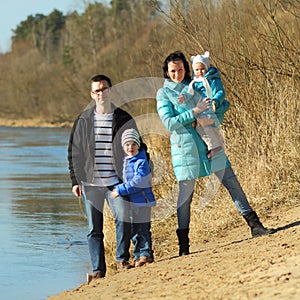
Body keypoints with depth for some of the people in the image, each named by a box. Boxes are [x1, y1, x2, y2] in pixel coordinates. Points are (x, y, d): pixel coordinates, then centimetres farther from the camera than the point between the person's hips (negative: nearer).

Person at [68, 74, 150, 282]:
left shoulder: (124, 120, 6)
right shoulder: (83, 121, 7)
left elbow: (139, 148, 13)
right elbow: (74, 153, 10)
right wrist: (75, 181, 4)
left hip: (117, 182, -1)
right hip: (90, 183, 1)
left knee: (124, 218, -18)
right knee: (94, 228, 1)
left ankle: (122, 259, 2)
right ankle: (98, 269, 8)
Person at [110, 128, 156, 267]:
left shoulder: (141, 162, -15)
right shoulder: (124, 161, 11)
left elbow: (137, 183, -22)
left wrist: (120, 190, -21)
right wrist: (116, 188, 7)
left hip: (142, 200, -8)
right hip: (129, 201, 8)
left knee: (142, 229, -5)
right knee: (133, 230, 13)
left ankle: (146, 254, 3)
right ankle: (137, 255, 22)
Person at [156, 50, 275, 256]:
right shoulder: (164, 94, 0)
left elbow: (222, 106, 17)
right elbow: (169, 123, -13)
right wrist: (195, 112, -18)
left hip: (209, 143, 4)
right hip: (185, 148, -4)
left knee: (232, 183, 0)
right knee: (185, 195, -1)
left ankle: (255, 226, 5)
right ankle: (183, 245, 7)